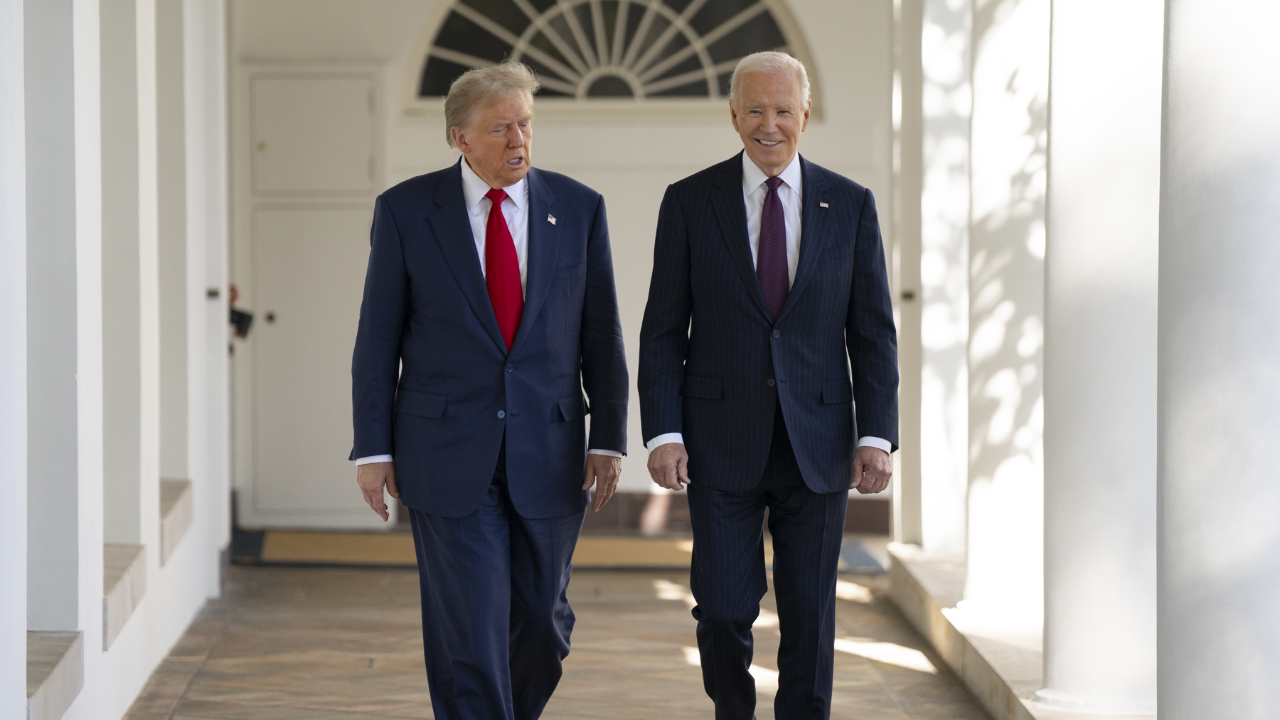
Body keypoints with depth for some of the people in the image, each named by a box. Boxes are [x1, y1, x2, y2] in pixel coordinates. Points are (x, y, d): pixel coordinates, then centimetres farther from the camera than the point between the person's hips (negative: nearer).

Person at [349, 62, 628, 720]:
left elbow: (601, 335, 7)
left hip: (549, 458, 2)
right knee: (467, 631, -5)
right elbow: (377, 339, 1)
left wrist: (609, 439, 2)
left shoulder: (578, 208, 4)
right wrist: (373, 448, -2)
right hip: (448, 459, -2)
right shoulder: (405, 210, -1)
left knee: (542, 618, 11)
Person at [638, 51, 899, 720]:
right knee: (724, 610, -3)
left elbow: (873, 331, 4)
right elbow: (663, 330, 1)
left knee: (810, 617, 4)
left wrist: (877, 435, -6)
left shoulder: (850, 205, 4)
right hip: (721, 445, -1)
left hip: (817, 447, 1)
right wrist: (662, 432, -9)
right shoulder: (690, 202, 2)